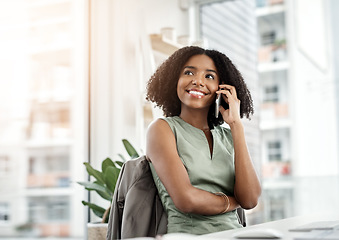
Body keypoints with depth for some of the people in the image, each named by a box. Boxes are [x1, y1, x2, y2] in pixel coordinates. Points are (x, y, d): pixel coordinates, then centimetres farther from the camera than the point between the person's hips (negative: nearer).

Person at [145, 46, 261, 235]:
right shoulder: (162, 129, 1)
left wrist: (236, 124, -1)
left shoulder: (228, 136, 14)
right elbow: (185, 200, -12)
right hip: (189, 234, -5)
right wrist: (233, 202, 3)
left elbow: (250, 200, -3)